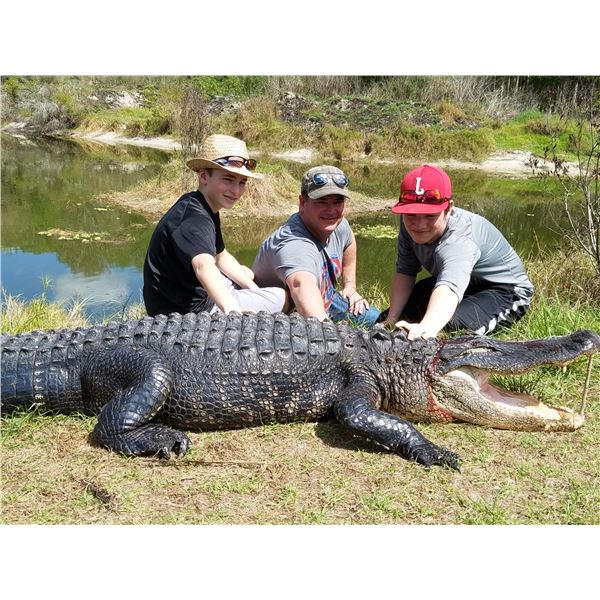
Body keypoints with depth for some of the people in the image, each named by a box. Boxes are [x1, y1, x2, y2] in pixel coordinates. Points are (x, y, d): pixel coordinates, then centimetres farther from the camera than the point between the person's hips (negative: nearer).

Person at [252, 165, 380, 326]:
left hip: (325, 301, 8)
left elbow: (349, 242, 15)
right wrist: (322, 326, -77)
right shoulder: (293, 245, -39)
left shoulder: (338, 226, -11)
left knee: (375, 319, 6)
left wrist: (350, 286, 14)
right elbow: (303, 285, -60)